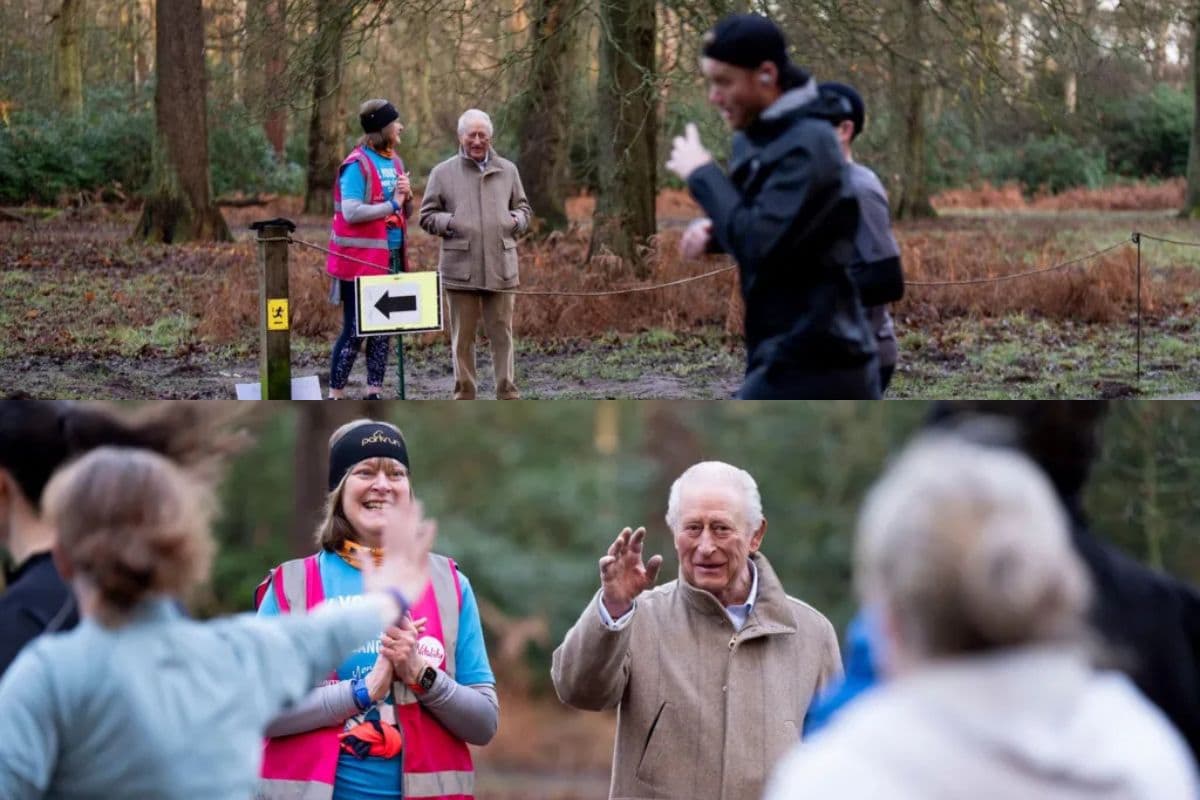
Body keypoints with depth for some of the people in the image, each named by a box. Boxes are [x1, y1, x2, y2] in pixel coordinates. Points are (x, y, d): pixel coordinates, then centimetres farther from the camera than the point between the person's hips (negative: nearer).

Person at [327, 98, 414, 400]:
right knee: (354, 330, -4)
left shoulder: (395, 162, 11)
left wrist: (406, 197, -3)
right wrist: (392, 204, -15)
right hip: (361, 261, -8)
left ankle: (374, 394, 18)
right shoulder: (357, 165, -13)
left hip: (391, 259, 8)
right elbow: (351, 212, -23)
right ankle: (335, 396, 3)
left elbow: (406, 213, 19)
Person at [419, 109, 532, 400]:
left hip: (501, 267, 2)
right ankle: (464, 399, 10)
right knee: (462, 337, 4)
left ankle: (508, 397, 10)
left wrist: (517, 220, -1)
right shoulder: (443, 173, 4)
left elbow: (524, 208, 20)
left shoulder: (507, 170, 12)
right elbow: (427, 216, 5)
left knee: (502, 334, 4)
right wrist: (450, 222, -12)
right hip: (460, 269, -2)